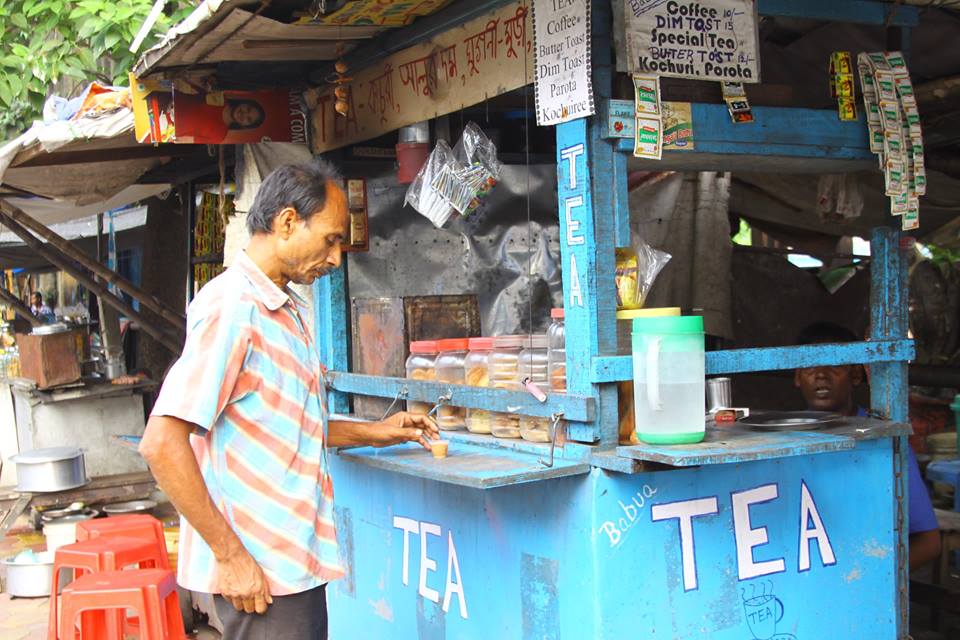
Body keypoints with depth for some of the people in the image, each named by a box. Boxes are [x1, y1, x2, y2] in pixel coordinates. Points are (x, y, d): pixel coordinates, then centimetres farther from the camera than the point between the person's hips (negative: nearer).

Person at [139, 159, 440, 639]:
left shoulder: (288, 310, 16)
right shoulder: (233, 306, -16)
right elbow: (162, 444, -22)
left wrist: (373, 433, 14)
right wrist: (229, 555, -20)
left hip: (299, 564, 9)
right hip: (258, 573, -9)